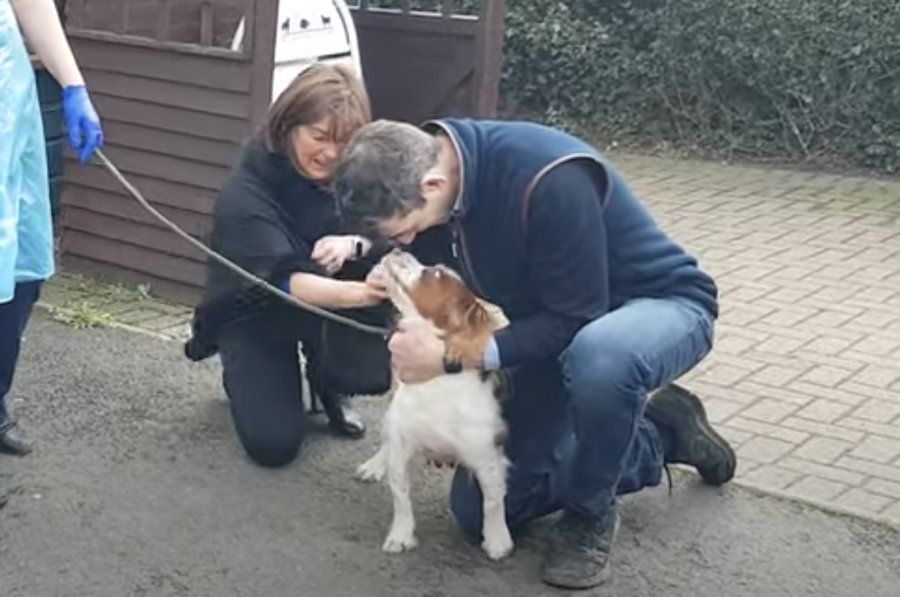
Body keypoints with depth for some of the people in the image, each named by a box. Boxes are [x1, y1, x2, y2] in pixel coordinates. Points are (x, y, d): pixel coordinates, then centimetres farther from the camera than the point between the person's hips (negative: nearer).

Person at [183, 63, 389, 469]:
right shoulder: (245, 194, -32)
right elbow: (283, 281, -45)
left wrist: (353, 243, -39)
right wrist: (346, 294, -66)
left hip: (322, 306, 4)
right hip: (254, 313, -4)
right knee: (273, 444, -17)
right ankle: (246, 375, 16)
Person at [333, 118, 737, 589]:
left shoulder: (549, 180, -36)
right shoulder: (425, 177, -13)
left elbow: (575, 320, -32)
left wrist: (451, 358, -32)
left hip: (658, 303, -7)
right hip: (556, 330, 7)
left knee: (599, 357, -45)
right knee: (479, 509, 5)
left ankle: (590, 513, -14)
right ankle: (657, 437, 17)